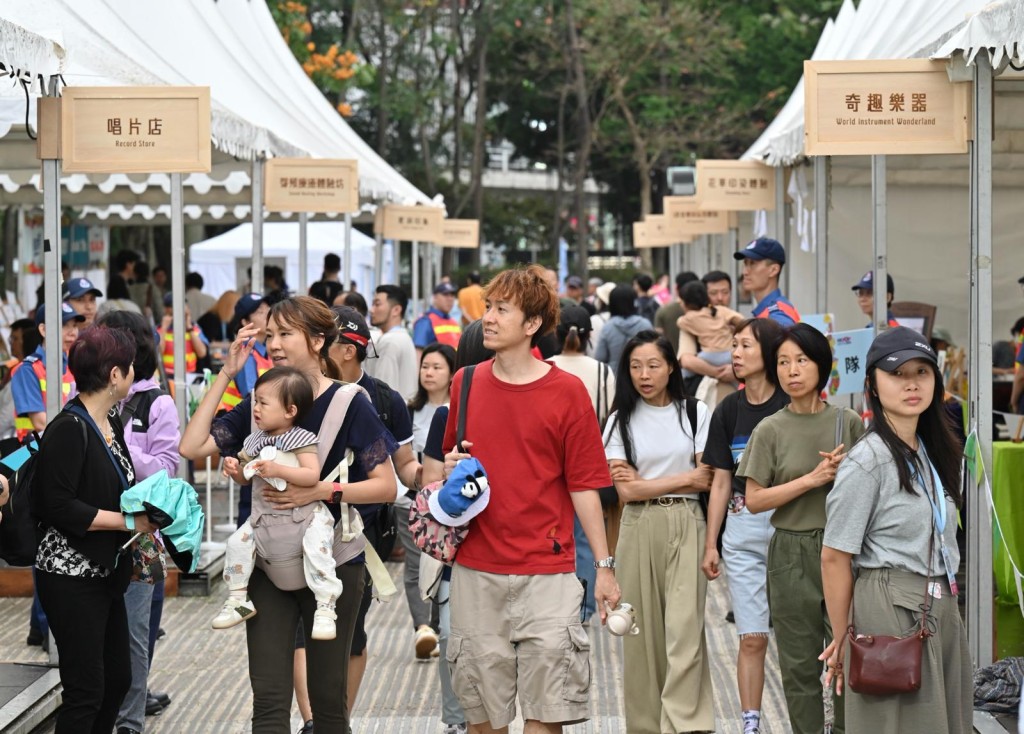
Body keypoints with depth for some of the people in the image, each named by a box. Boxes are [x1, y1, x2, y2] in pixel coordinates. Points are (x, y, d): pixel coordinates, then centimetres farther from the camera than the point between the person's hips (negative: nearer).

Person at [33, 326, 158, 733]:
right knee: (86, 689, -6)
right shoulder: (69, 428, -16)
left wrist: (147, 513, 3)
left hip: (105, 574, 9)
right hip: (71, 575, -9)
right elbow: (60, 508, -21)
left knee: (117, 678, 14)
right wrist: (128, 521, -18)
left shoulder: (111, 423, 10)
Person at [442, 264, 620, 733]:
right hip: (476, 570, 3)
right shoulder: (466, 383, 6)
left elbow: (584, 486, -2)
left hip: (546, 572, -3)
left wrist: (604, 566, -4)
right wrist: (450, 469, -4)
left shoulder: (567, 391, -4)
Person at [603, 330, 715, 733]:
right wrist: (683, 478, -4)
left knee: (684, 627, -11)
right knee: (642, 629, 2)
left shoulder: (695, 412, 5)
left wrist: (646, 481, -4)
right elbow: (626, 490, -3)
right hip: (640, 528, 1)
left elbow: (706, 480, -1)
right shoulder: (621, 420, 6)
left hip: (686, 525, -1)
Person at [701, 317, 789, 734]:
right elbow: (721, 481, 12)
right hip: (743, 530, 3)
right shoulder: (729, 410, 7)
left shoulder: (791, 406, -4)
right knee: (752, 638, 4)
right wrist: (710, 545, 10)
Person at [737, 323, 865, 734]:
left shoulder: (848, 422, 2)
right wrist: (812, 479, -13)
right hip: (792, 552, 0)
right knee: (799, 665, 5)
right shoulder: (770, 430, 0)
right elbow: (754, 500, -5)